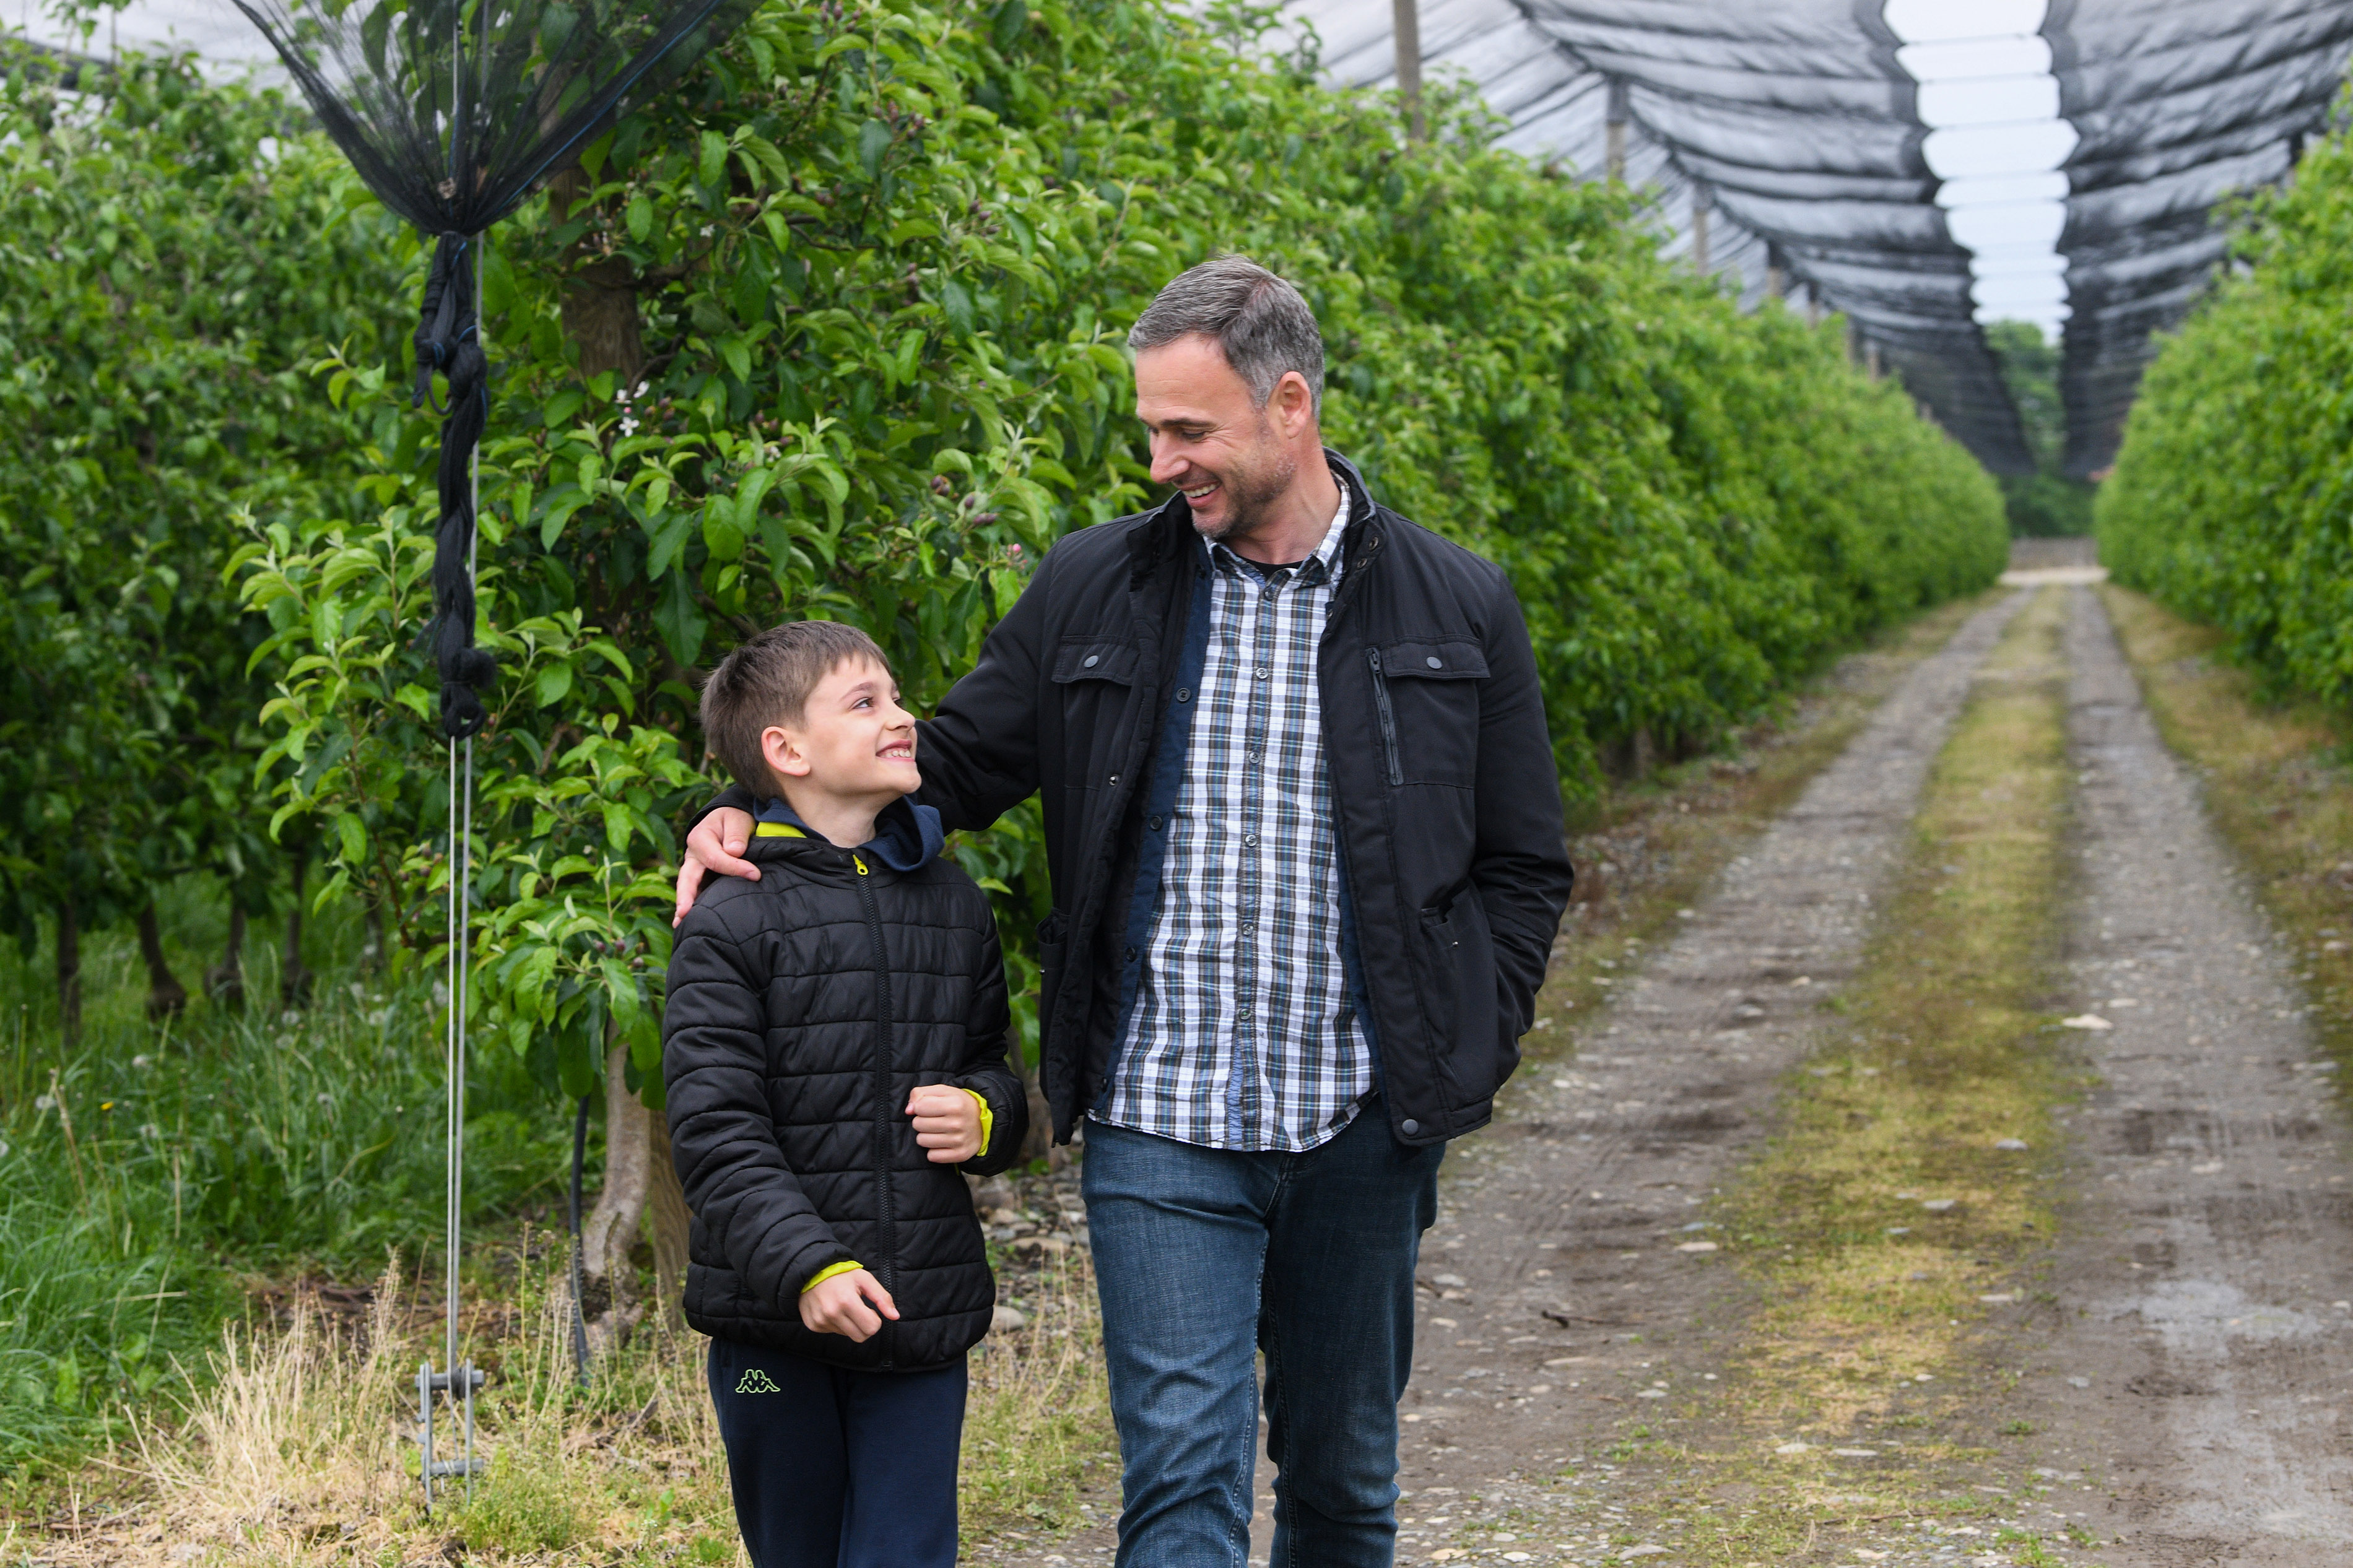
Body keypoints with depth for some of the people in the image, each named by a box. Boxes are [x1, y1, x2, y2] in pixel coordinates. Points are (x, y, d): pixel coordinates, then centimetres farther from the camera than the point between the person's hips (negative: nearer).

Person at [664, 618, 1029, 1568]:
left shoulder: (955, 906, 9)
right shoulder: (732, 923, -6)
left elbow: (993, 1062, 21)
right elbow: (715, 1130, -12)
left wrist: (985, 1115, -4)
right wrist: (807, 1266, -24)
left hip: (924, 1312, 3)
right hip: (777, 1322, -3)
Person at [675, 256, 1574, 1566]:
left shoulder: (1459, 609, 3)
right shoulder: (1094, 591, 5)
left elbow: (1523, 868, 8)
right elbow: (953, 763, 15)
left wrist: (1462, 1059, -3)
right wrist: (759, 811, 0)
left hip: (1360, 1125, 1)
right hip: (1158, 1124, 0)